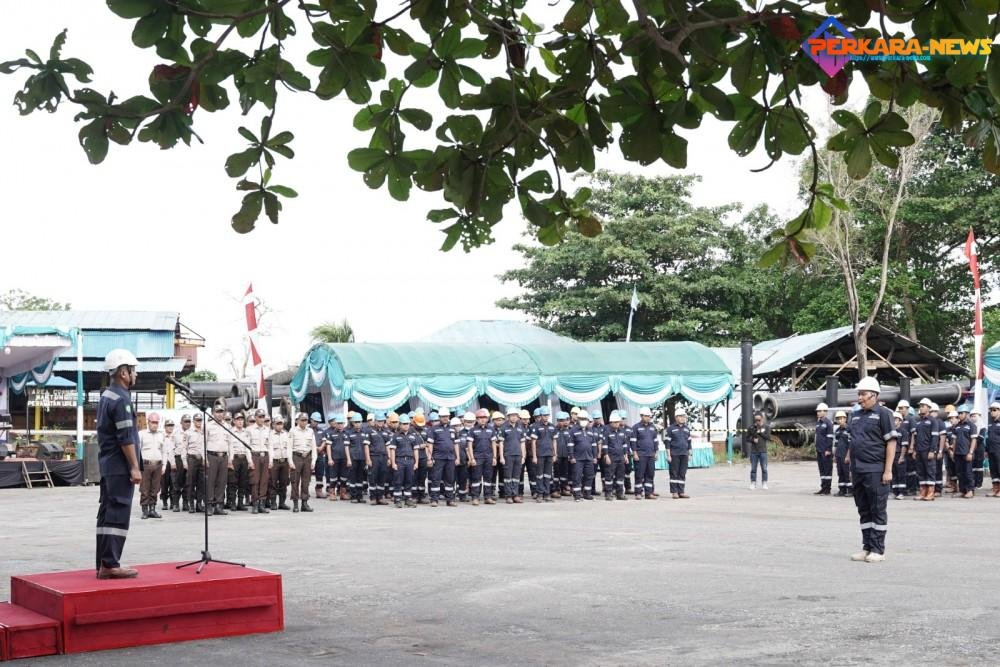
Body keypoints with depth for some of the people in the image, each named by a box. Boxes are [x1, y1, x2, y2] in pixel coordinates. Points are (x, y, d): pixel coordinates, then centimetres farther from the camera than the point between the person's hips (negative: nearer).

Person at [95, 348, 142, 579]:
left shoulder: (105, 396, 16)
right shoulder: (121, 399, -15)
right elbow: (126, 438, -19)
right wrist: (135, 467, -17)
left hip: (107, 464, 10)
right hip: (120, 466, -10)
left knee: (107, 514, 10)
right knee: (118, 515, -8)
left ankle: (103, 564, 13)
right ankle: (110, 564, -8)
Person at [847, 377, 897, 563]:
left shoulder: (883, 414, -5)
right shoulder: (856, 416, 16)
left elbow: (891, 442, -10)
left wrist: (888, 470, -15)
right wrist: (852, 468, 17)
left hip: (875, 471, -7)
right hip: (858, 471, 7)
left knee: (878, 511, 0)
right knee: (864, 511, 11)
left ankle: (878, 550, 5)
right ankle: (867, 548, 18)